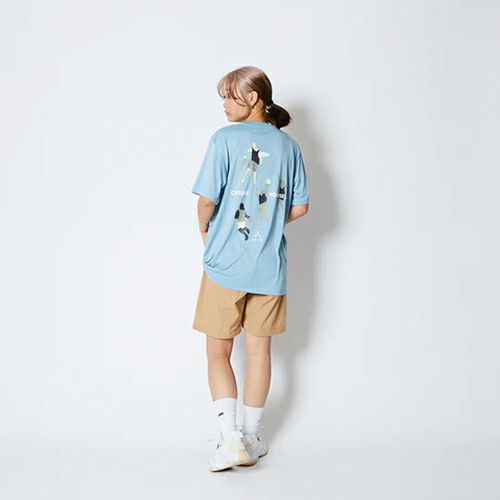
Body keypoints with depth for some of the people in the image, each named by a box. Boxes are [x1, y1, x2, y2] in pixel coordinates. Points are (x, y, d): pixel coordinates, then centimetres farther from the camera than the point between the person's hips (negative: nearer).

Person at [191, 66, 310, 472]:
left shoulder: (225, 139, -9)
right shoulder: (288, 145, 4)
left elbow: (207, 199, -14)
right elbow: (300, 207, 5)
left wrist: (205, 228, 6)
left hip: (225, 263, -4)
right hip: (270, 266, 4)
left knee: (218, 351, 8)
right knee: (259, 348, 13)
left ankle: (230, 438, -3)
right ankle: (252, 438, 24)